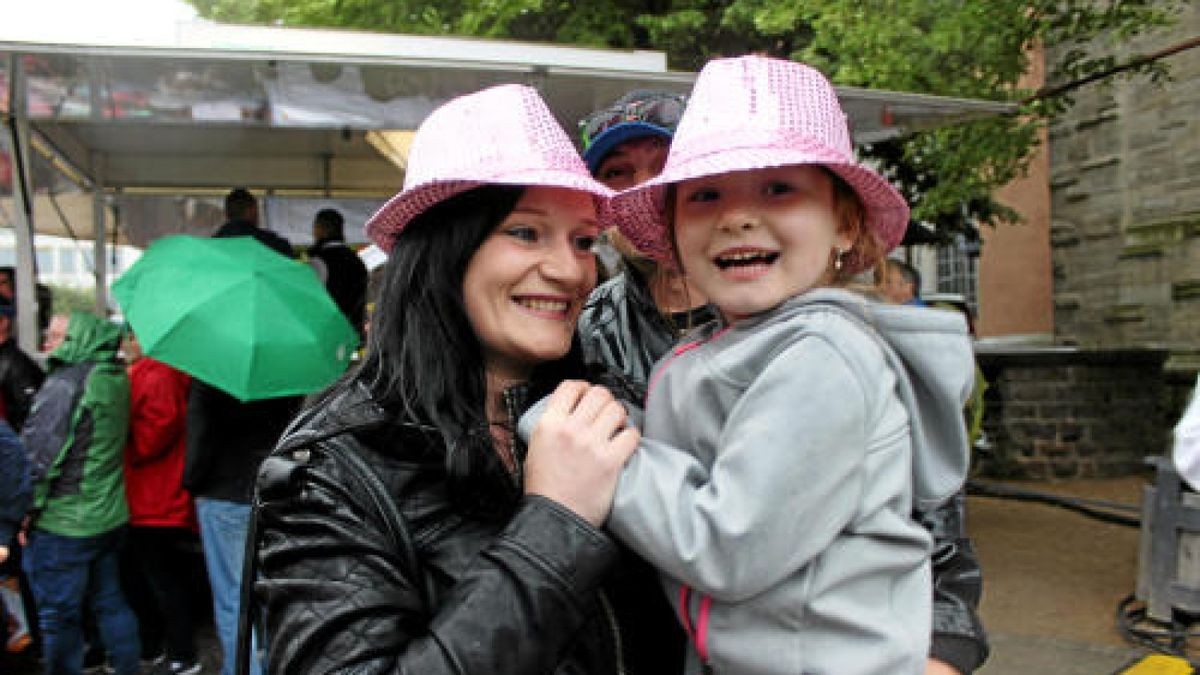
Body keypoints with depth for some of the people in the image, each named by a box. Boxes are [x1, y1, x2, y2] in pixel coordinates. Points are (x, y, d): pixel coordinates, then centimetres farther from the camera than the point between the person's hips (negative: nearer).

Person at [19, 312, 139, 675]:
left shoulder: (65, 383, -20)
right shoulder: (116, 378, 5)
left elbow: (36, 454, -19)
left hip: (62, 526, -8)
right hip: (110, 518, 8)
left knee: (58, 615, 7)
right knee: (110, 601, 19)